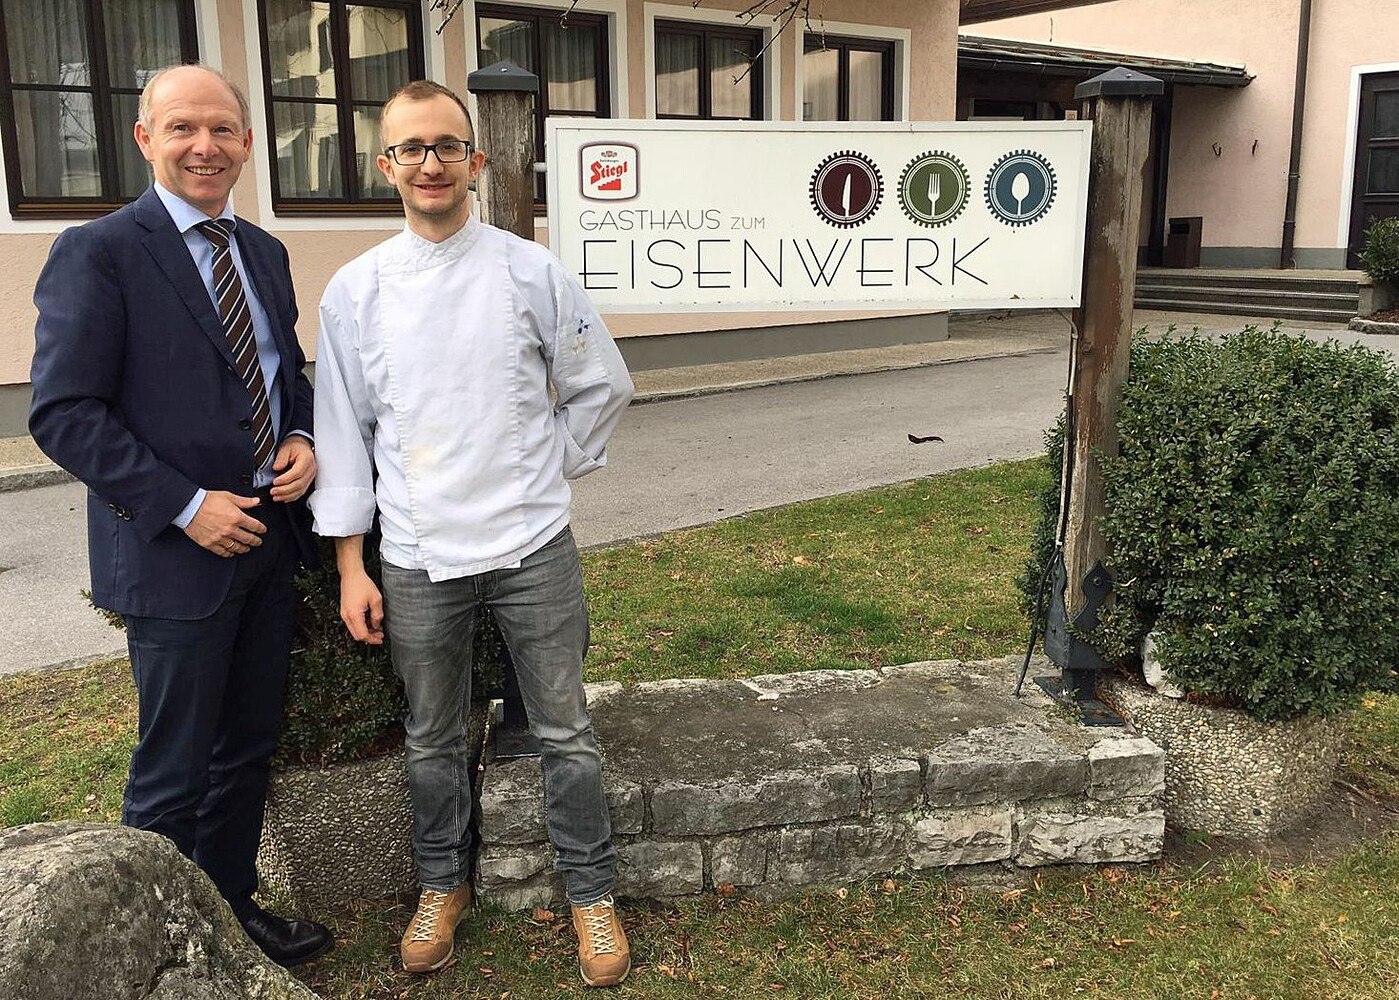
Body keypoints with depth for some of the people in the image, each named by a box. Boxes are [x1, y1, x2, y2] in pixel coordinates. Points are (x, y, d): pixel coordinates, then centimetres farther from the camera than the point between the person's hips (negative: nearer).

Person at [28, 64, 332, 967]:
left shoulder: (264, 252, 10)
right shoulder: (98, 252, -10)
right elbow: (63, 412, -14)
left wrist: (302, 439, -2)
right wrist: (185, 507, -19)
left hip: (269, 538, 7)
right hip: (176, 551, -6)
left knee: (248, 750, 18)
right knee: (175, 773, 6)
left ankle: (233, 912, 36)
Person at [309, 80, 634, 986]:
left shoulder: (530, 271, -3)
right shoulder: (356, 291, 0)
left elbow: (603, 386, 8)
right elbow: (344, 432, 3)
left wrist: (552, 471, 6)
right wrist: (351, 567, 2)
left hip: (531, 546, -1)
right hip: (416, 559, 1)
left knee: (566, 734, 8)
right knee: (434, 741, 16)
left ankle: (592, 894, 28)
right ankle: (443, 886, 38)